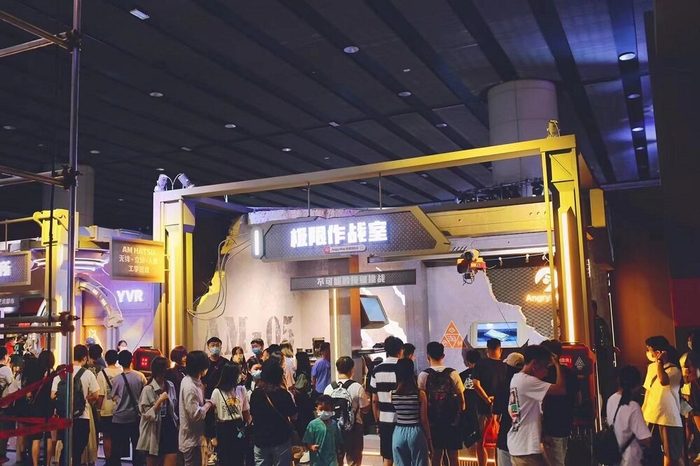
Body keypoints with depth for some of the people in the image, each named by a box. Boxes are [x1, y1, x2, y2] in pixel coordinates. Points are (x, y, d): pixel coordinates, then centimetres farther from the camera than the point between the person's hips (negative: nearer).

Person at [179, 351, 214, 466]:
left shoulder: (191, 380, 5)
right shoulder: (190, 387, -25)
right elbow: (196, 414, -26)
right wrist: (208, 404, -13)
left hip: (194, 437, 10)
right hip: (191, 439, -10)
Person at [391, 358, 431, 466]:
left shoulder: (392, 394, -4)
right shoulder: (420, 394, -10)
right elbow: (424, 420, -6)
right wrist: (429, 440, 3)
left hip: (398, 433, 2)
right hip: (416, 433, -2)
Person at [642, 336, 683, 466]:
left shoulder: (674, 370, -13)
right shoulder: (651, 367, 8)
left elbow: (663, 381, -36)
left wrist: (659, 361, -24)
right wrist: (643, 411, 15)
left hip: (669, 418, -7)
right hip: (650, 417, 7)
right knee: (650, 454, 14)